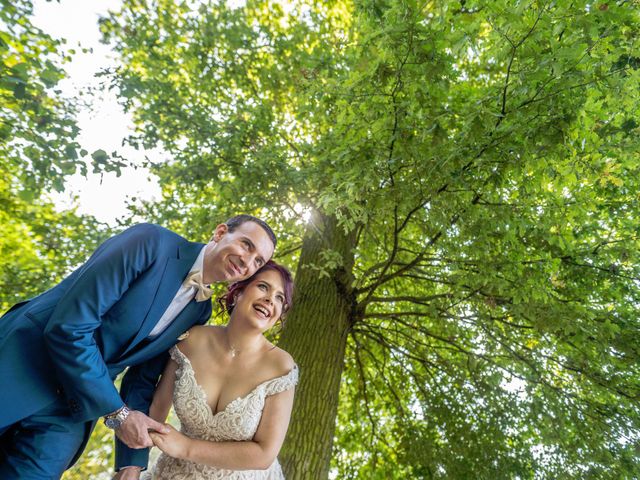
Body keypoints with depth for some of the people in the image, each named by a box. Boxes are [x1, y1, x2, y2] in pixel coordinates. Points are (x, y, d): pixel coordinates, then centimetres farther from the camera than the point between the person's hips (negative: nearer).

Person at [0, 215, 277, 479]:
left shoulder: (200, 309, -1)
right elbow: (68, 327, -24)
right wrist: (117, 413, -18)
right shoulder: (151, 242, -22)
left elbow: (143, 378, 5)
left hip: (77, 398, 5)